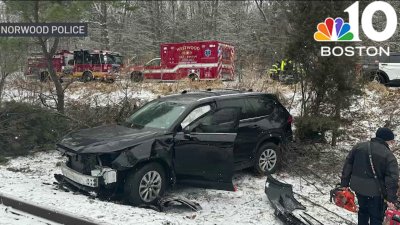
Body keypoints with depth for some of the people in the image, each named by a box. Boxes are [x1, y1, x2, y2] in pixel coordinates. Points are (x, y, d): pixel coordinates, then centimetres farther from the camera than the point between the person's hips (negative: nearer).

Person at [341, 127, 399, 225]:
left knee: (363, 211, 25)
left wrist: (344, 183, 10)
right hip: (375, 191, -5)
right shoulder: (389, 155, -12)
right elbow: (392, 179, -17)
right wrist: (391, 198, -12)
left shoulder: (358, 146, 2)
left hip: (358, 187, 5)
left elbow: (347, 165, 4)